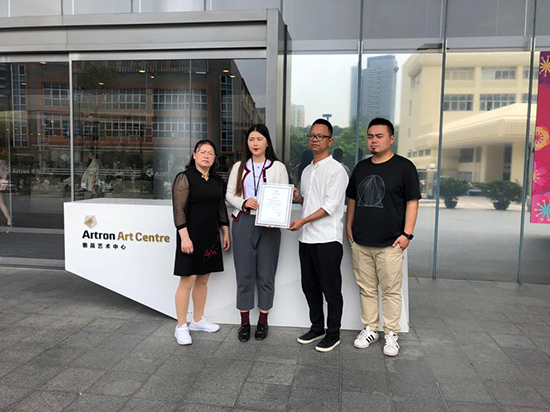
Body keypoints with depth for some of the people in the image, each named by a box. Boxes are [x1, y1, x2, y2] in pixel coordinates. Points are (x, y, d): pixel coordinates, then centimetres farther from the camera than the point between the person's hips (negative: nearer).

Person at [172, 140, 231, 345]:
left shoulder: (217, 181, 13)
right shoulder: (184, 178, -7)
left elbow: (221, 208, 18)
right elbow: (179, 209, -13)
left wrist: (226, 232, 14)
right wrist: (184, 236, -20)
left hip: (211, 237, 7)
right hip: (191, 236, -6)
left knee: (203, 280, 13)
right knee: (187, 280, -4)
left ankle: (198, 320, 27)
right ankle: (181, 327, 8)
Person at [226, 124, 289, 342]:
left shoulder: (278, 167, 6)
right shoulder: (239, 167, 12)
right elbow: (229, 194, 10)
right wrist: (243, 202, -10)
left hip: (268, 225, -1)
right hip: (243, 223, 1)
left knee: (266, 274, 4)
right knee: (244, 273, 4)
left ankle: (263, 320, 20)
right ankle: (244, 321, 17)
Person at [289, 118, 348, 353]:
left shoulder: (336, 170, -8)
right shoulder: (307, 171, 16)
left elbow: (331, 205, -15)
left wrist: (303, 221, -19)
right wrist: (298, 198, 3)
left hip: (327, 239, -8)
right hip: (306, 238, 8)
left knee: (331, 289, 3)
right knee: (309, 287, 15)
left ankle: (333, 334, 17)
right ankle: (317, 328, 31)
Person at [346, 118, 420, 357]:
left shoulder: (404, 167, -2)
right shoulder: (361, 167, 14)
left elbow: (412, 202, -5)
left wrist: (407, 233, -11)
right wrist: (349, 227, 12)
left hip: (389, 243, -5)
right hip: (360, 243, 5)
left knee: (391, 291, 3)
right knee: (366, 289, 12)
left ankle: (391, 334, 17)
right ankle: (370, 329, 26)